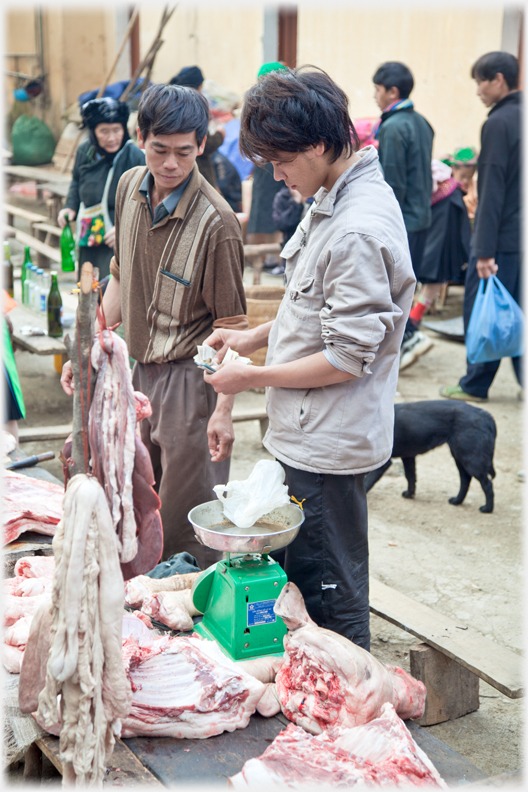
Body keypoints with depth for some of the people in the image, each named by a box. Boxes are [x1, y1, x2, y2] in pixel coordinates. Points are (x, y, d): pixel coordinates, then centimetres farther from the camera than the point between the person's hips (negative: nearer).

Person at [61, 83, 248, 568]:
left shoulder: (215, 221, -20)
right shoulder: (130, 187, 1)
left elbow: (230, 325, -15)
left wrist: (224, 408, -18)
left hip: (189, 377, -7)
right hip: (137, 367, 7)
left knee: (188, 518, 3)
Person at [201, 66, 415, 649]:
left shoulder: (358, 231, -25)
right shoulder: (336, 199, 8)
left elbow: (349, 358, -23)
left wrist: (253, 378, -14)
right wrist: (253, 336, 9)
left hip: (327, 446, -10)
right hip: (310, 436, 10)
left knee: (329, 597, 6)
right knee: (299, 579, 22)